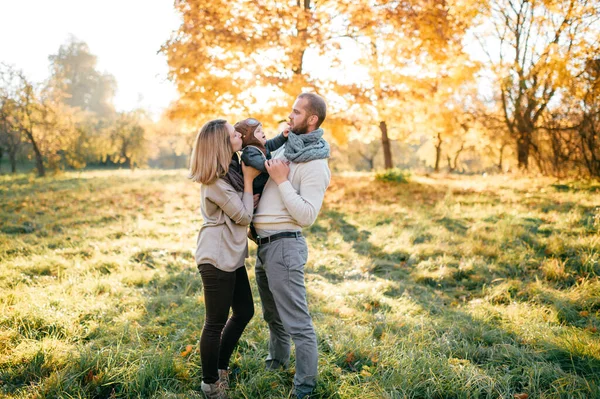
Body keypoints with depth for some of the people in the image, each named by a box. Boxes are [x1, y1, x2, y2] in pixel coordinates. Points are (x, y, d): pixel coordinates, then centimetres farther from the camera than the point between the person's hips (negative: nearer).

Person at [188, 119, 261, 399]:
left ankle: (221, 367, 35)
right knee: (216, 322, 3)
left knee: (244, 312, 18)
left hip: (232, 255, 10)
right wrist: (248, 180, -9)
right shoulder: (215, 181, -20)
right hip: (216, 257, -10)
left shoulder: (232, 168, 7)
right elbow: (244, 216, -15)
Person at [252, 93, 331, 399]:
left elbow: (307, 215, -22)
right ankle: (277, 360, 47)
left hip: (284, 245, -9)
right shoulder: (285, 148, 11)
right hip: (264, 244, 9)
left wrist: (282, 181, -19)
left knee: (297, 321, -1)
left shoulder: (315, 165, -15)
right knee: (272, 313, 26)